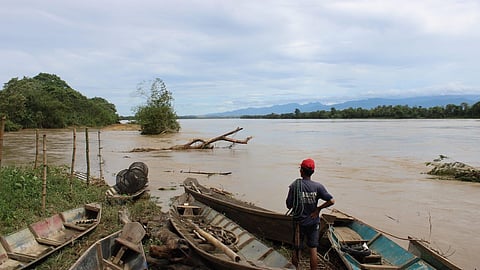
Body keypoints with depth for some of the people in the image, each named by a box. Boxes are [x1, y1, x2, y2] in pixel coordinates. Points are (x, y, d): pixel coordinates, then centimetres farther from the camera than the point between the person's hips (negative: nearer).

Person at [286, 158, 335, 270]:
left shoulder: (294, 185, -14)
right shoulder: (318, 186, -11)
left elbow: (289, 206, -10)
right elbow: (332, 201, -16)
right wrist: (318, 209, -4)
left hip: (298, 222, 0)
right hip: (313, 222, 0)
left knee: (296, 250, 15)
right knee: (313, 251, 12)